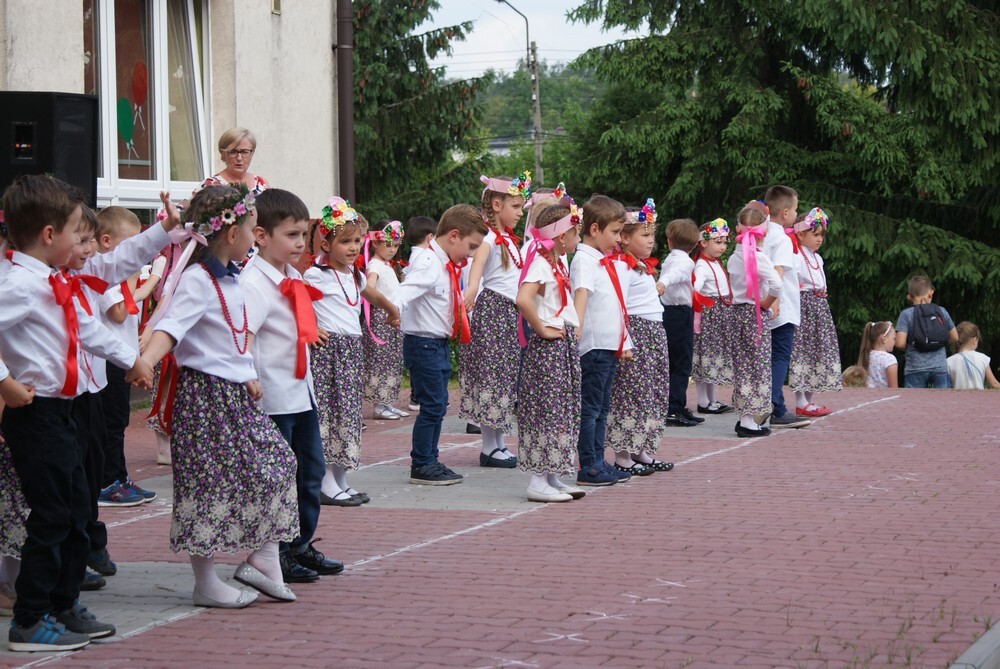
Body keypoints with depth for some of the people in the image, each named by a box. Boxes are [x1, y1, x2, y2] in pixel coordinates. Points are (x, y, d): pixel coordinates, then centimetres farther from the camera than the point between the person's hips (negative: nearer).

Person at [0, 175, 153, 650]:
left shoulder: (56, 285, 13)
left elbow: (88, 329, 27)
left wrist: (131, 360, 33)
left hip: (61, 413, 10)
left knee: (76, 512, 16)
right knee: (50, 517, -6)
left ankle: (64, 606, 28)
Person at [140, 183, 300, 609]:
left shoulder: (230, 278, 12)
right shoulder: (196, 280, -17)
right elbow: (170, 325, -31)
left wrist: (248, 375, 17)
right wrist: (146, 360, -47)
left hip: (235, 391, 10)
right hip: (205, 393, -10)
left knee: (276, 464, 11)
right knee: (209, 483, -3)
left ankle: (263, 560, 20)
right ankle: (206, 584, 6)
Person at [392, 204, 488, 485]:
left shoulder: (448, 266, 12)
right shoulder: (428, 264, -18)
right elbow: (406, 291, -34)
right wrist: (395, 309, -52)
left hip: (439, 343, 10)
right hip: (423, 343, -10)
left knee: (438, 405, 15)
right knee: (432, 406, -7)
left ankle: (429, 461, 23)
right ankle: (421, 466, 1)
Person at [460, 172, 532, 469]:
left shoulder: (509, 238, 16)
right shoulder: (489, 237, -13)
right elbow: (478, 259, -34)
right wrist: (471, 289, -52)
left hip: (511, 313, 9)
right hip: (492, 311, -9)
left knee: (507, 378, 10)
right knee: (490, 378, -6)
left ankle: (499, 444, 15)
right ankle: (489, 448, -2)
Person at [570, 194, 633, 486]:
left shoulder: (612, 263, 17)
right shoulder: (584, 260, -12)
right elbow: (581, 293, -26)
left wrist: (625, 343, 22)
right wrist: (575, 330, -39)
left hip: (611, 346, 9)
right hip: (593, 344, -9)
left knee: (602, 408, 13)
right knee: (589, 407, -5)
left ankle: (598, 463, 20)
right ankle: (587, 469, -2)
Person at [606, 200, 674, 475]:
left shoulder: (645, 267, 16)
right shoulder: (623, 267, -14)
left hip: (655, 334, 10)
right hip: (635, 332, -10)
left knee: (655, 394, 12)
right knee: (631, 394, -7)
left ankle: (642, 451, 20)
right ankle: (623, 456, -3)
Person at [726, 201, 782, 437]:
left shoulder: (733, 258, 5)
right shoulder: (759, 258, -16)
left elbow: (733, 285, 9)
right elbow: (776, 284, -27)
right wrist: (766, 303, -14)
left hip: (738, 311, 7)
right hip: (756, 314, -6)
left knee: (742, 364, 12)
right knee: (758, 365, 0)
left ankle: (744, 415, 18)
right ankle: (749, 420, -1)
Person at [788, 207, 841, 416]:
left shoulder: (817, 258, 17)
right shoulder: (795, 257, -12)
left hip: (819, 306, 9)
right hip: (802, 306, -9)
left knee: (816, 352, 9)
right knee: (801, 353, -7)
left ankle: (808, 400, 14)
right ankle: (801, 403, -6)